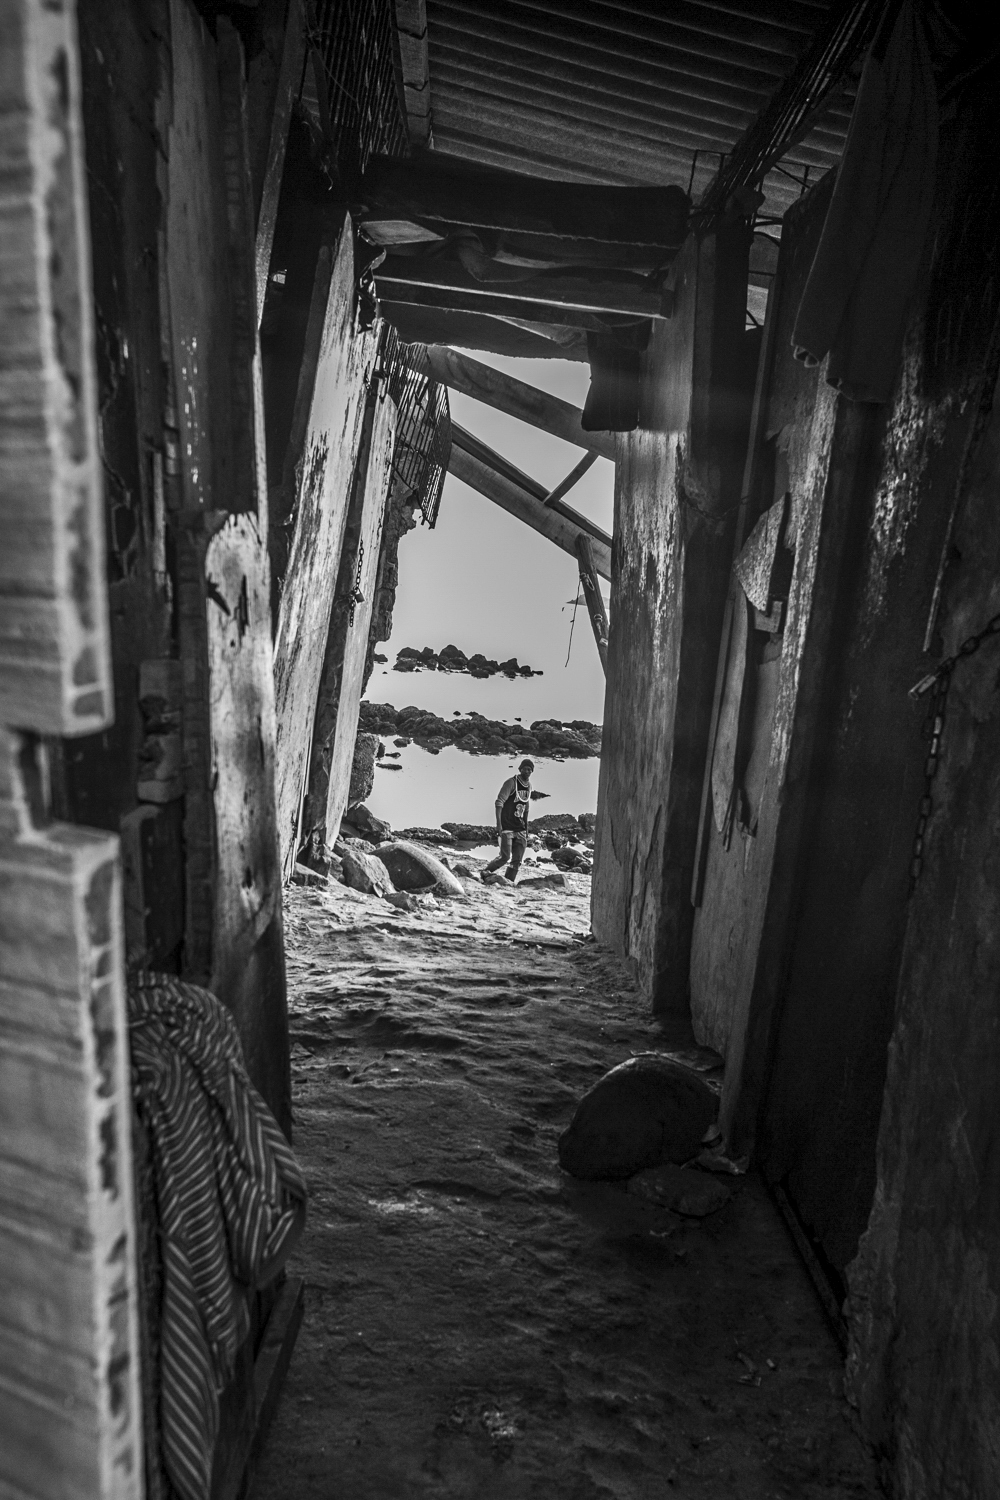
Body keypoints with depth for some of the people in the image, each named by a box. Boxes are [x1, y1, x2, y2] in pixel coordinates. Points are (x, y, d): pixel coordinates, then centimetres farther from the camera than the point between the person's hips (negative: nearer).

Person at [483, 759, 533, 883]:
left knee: (517, 859, 3)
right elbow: (499, 802, -16)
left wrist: (526, 827, 20)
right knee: (504, 856, -10)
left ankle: (509, 881, 8)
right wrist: (498, 823, -23)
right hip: (507, 826, -7)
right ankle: (486, 872, 10)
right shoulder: (511, 782, -11)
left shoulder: (529, 785, 11)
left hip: (520, 828, 7)